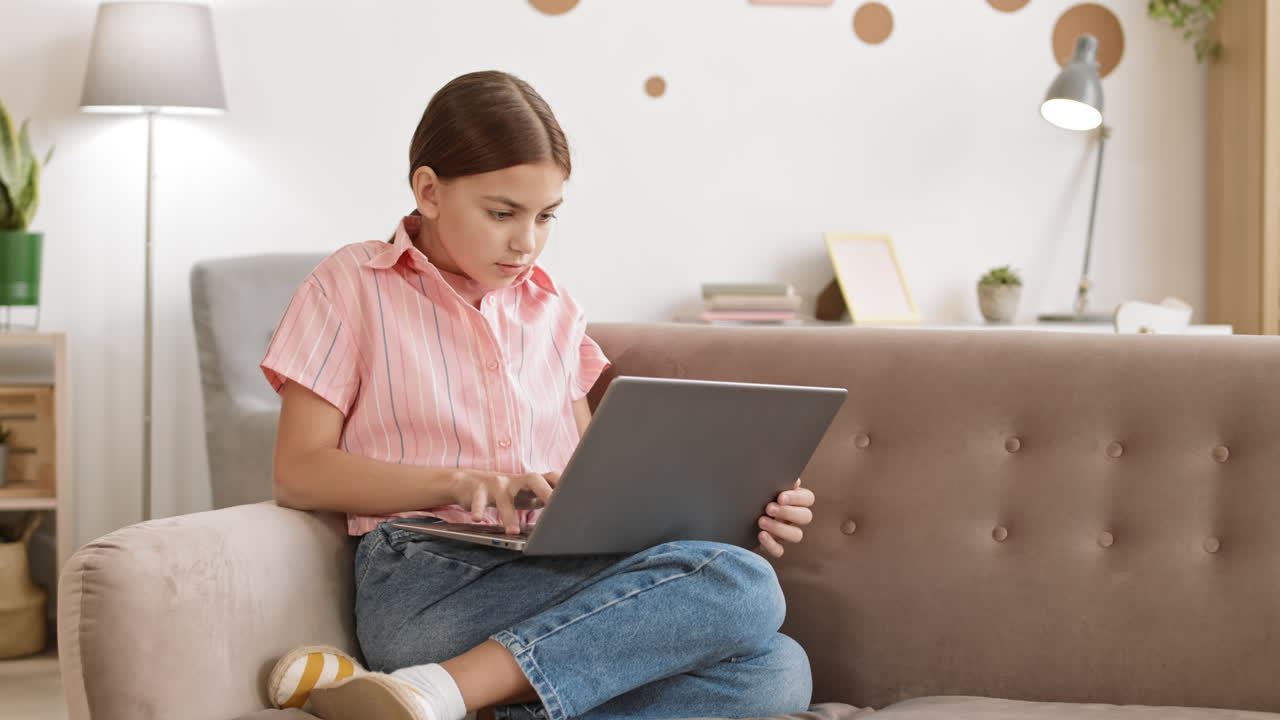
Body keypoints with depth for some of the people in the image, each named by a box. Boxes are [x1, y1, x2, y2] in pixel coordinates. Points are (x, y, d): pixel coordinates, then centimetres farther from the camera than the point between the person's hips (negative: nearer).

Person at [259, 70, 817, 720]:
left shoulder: (552, 310, 24)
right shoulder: (353, 286, 9)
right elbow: (297, 472, 0)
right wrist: (459, 482, -15)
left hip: (562, 579, 6)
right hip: (423, 583, -6)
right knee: (742, 588, -28)